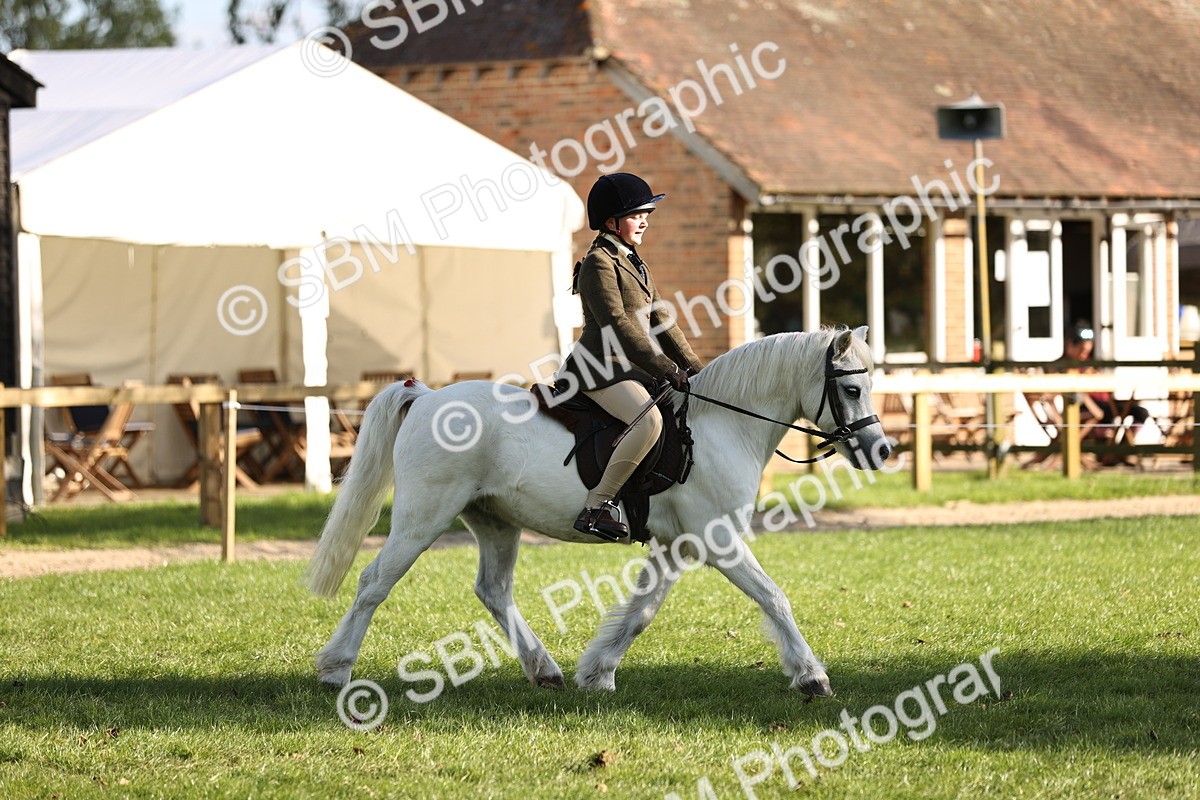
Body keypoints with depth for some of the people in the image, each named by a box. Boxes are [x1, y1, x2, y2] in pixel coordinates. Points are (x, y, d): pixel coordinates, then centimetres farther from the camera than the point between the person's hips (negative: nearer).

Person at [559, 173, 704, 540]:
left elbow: (661, 323, 21)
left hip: (635, 369, 10)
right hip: (602, 368, -10)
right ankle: (596, 507, -31)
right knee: (649, 420, -33)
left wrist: (692, 367, 8)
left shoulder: (637, 266, 21)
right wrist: (665, 369, -23)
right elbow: (617, 325, -19)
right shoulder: (599, 264, -10)